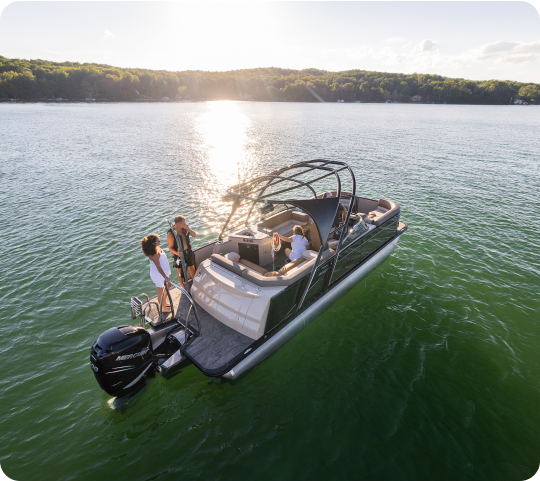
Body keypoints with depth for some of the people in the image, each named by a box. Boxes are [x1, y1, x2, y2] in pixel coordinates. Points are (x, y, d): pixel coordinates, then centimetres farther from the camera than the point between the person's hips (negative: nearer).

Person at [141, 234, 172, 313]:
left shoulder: (156, 248, -1)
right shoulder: (154, 254, -31)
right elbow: (158, 267, -29)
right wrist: (165, 277, -30)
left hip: (164, 272, 10)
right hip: (159, 275, -10)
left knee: (168, 286, 26)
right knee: (161, 292, 10)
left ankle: (164, 303, 47)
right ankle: (163, 308, 30)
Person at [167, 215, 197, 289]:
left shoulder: (184, 228, -10)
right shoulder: (170, 234, -25)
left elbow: (195, 235, -6)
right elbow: (170, 247, -17)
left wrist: (188, 229, -23)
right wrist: (177, 253, -36)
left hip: (188, 252, 4)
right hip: (179, 254, -4)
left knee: (192, 268, 20)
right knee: (180, 271, 17)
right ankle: (183, 287, 40)